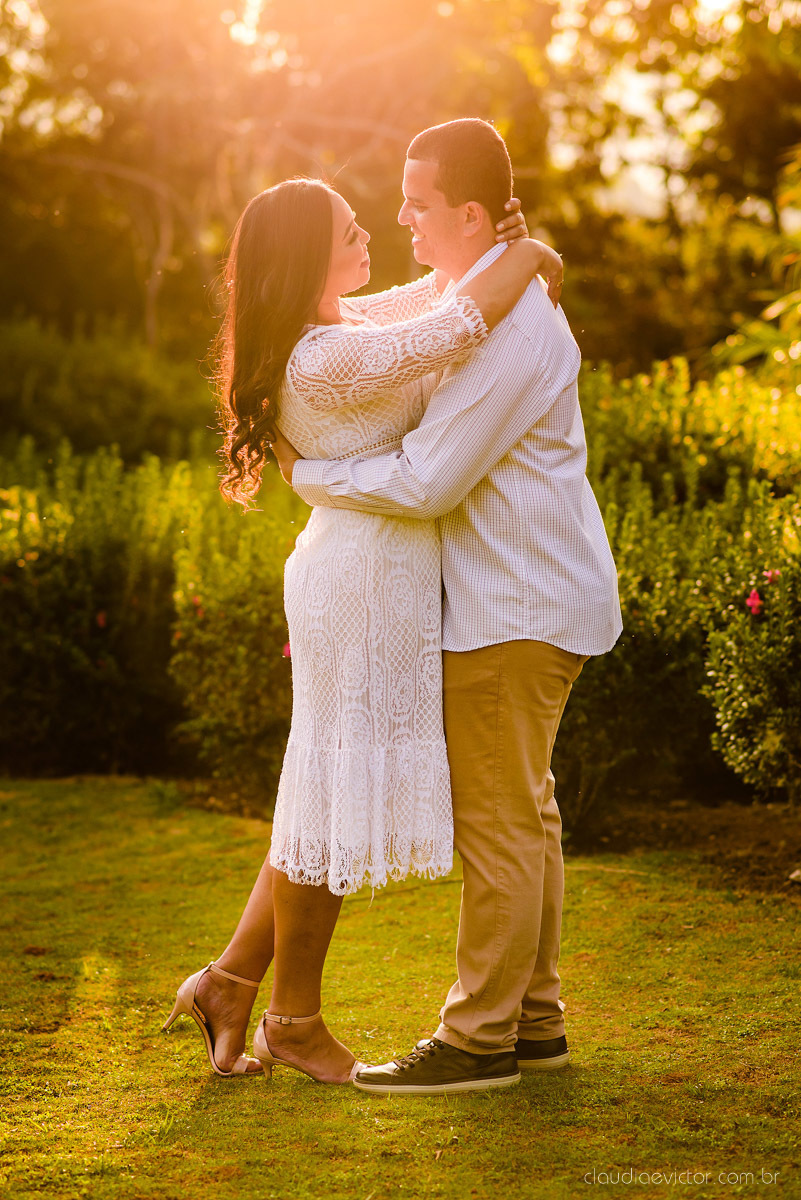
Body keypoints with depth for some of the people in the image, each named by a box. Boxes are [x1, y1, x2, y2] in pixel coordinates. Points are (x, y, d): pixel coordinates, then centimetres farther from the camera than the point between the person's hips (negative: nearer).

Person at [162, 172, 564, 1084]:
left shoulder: (336, 326, 10)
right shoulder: (327, 359, -21)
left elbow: (434, 295, 25)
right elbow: (460, 324, -27)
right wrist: (530, 255, -10)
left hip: (365, 573, 10)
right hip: (367, 575, -10)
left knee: (334, 792, 16)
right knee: (336, 788, 1)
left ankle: (231, 981, 22)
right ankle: (295, 1021, 15)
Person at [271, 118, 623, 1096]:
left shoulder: (508, 328, -22)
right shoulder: (467, 295, 12)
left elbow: (426, 482, -24)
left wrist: (305, 474, -10)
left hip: (518, 610, -10)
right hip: (521, 599, 10)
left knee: (497, 819, -4)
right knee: (523, 813, 14)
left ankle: (480, 1037, 3)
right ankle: (533, 1019, 22)